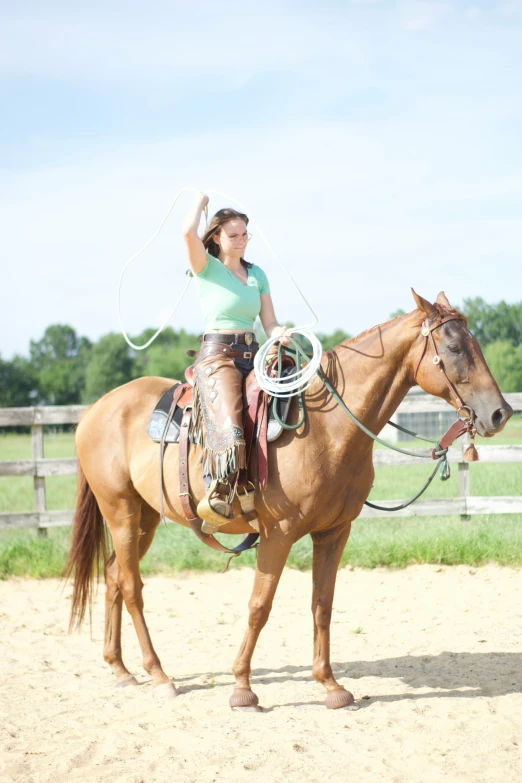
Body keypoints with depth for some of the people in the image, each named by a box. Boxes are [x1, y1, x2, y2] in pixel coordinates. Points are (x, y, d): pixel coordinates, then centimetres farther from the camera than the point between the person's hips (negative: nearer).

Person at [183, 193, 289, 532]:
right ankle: (217, 501, -19)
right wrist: (200, 200, 1)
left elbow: (270, 322, 15)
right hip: (218, 355, -6)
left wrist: (281, 334, -10)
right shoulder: (207, 268, 1)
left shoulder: (257, 274, 18)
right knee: (228, 429, -29)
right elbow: (189, 233, -19)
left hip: (252, 356, 6)